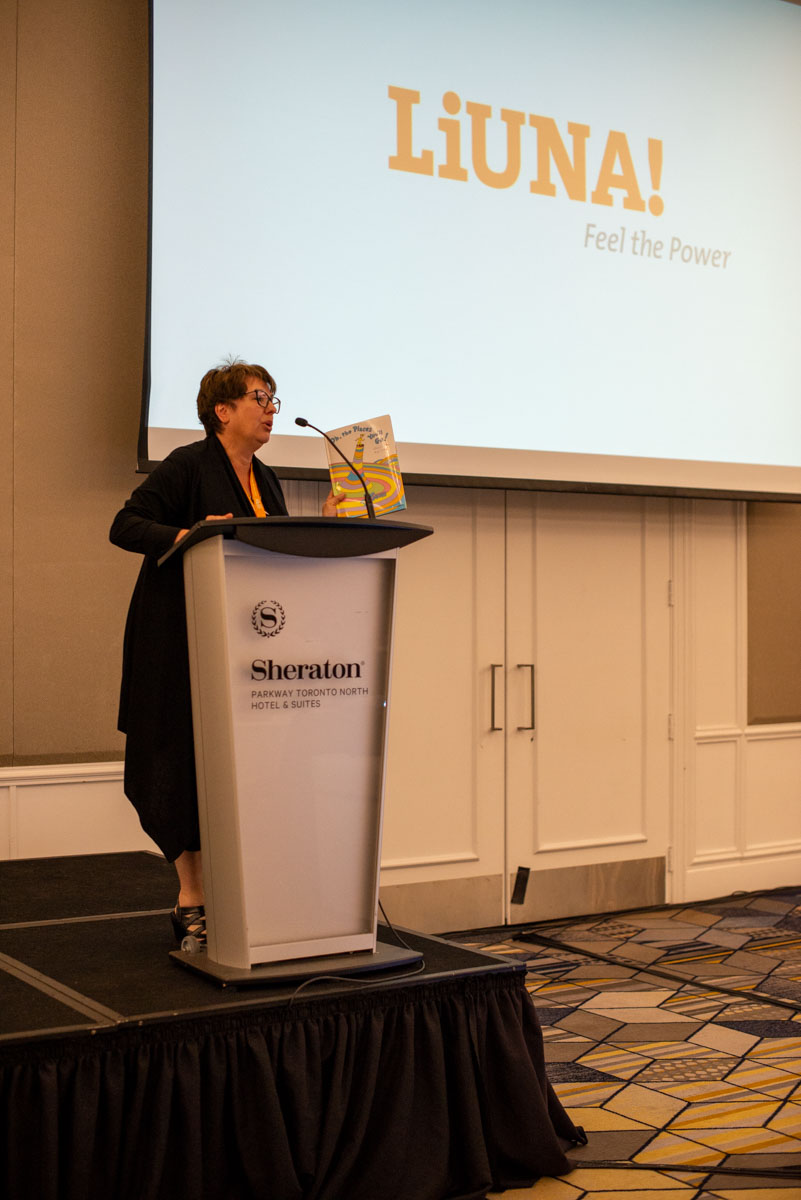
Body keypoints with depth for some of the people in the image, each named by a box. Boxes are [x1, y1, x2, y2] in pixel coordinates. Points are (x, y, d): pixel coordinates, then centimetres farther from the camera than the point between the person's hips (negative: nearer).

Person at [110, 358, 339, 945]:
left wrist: (322, 525, 7)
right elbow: (124, 526, -11)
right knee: (188, 763, -4)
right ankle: (192, 901, 4)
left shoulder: (267, 481, 16)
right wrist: (189, 535, -24)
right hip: (182, 639, -7)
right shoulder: (188, 465, -7)